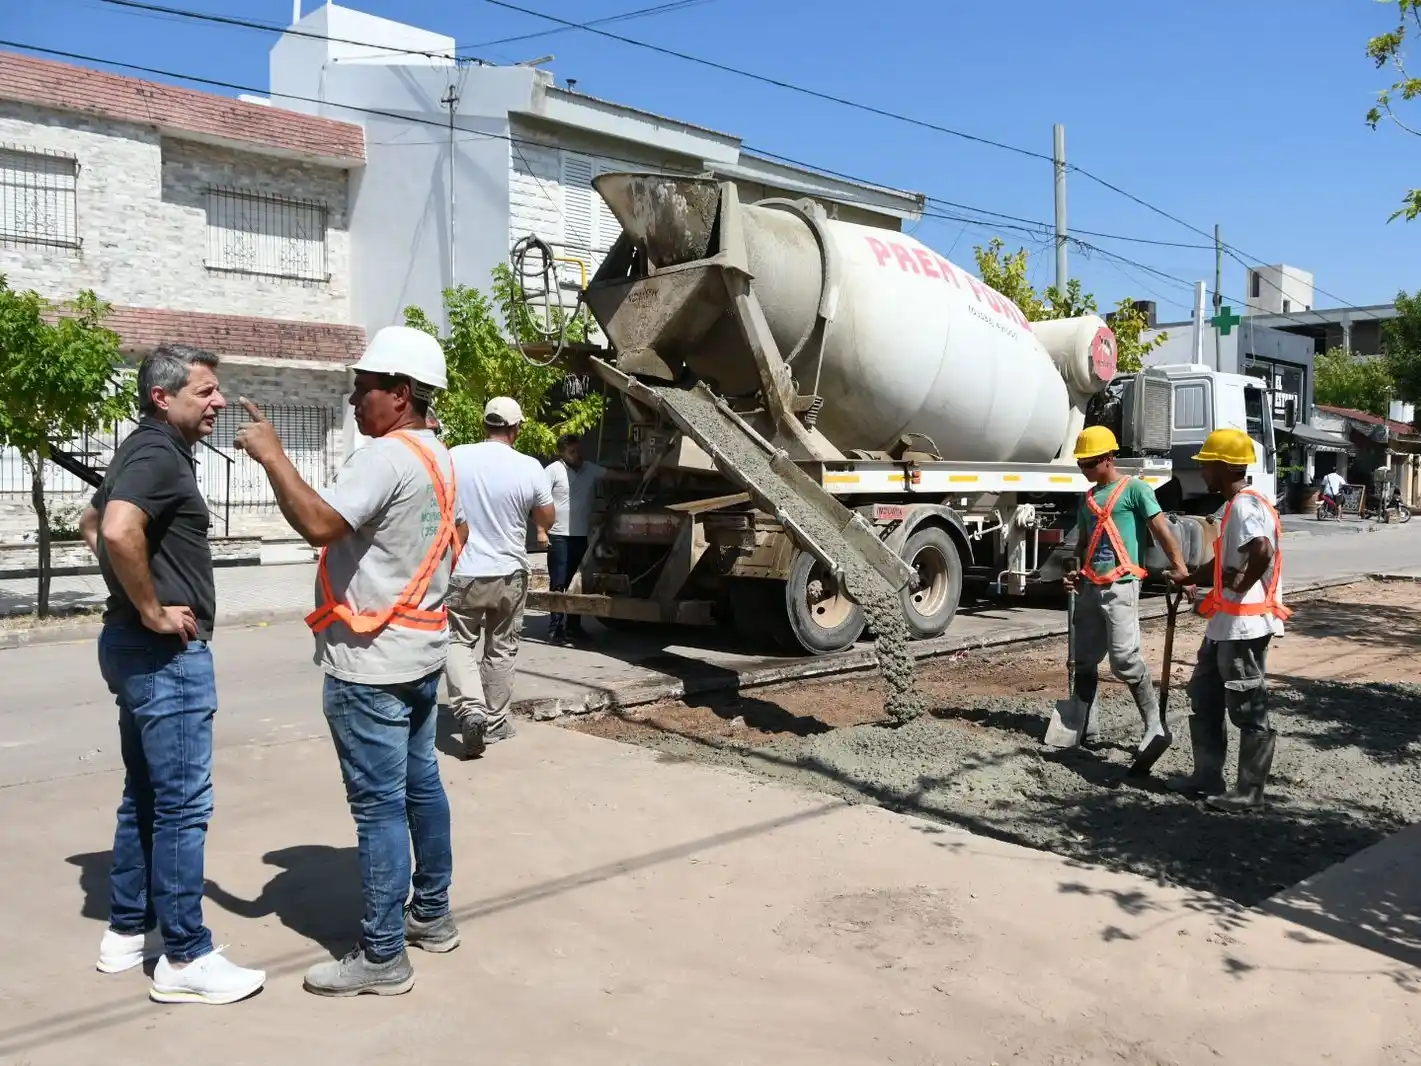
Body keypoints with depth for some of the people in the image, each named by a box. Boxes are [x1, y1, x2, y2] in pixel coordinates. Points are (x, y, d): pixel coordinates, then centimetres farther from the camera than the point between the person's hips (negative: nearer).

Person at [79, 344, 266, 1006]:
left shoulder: (144, 452, 15)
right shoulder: (158, 455, -16)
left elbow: (90, 523, 29)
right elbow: (119, 529, -34)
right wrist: (153, 610, -22)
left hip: (137, 648, 10)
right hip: (167, 653, -10)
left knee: (144, 796, 17)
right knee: (183, 804, -4)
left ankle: (127, 931, 28)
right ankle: (184, 958, 4)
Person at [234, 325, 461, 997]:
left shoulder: (385, 457, -19)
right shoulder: (436, 456, 12)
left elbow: (318, 524, -31)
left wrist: (270, 454, -22)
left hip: (371, 663, -10)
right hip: (419, 650, 10)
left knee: (379, 804, -3)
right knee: (420, 785, 17)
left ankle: (382, 957, 6)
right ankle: (431, 915, 30)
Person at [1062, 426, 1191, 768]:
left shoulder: (1134, 489, -3)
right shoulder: (1089, 497, 19)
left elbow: (1161, 528, -12)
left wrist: (1179, 566, -25)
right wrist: (1076, 571, 6)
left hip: (1120, 585, -8)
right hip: (1091, 586, 8)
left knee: (1125, 658, -16)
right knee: (1084, 660, 9)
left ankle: (1156, 729, -6)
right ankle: (1085, 729, 21)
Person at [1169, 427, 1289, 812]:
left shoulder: (1245, 505, -18)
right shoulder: (1236, 505, 14)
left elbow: (1262, 552, -36)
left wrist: (1241, 588, -22)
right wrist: (1189, 578, 27)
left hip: (1245, 624, -11)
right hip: (1226, 622, 11)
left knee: (1249, 711, 1)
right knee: (1203, 697, 17)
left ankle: (1250, 792, 11)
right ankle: (1207, 777, 26)